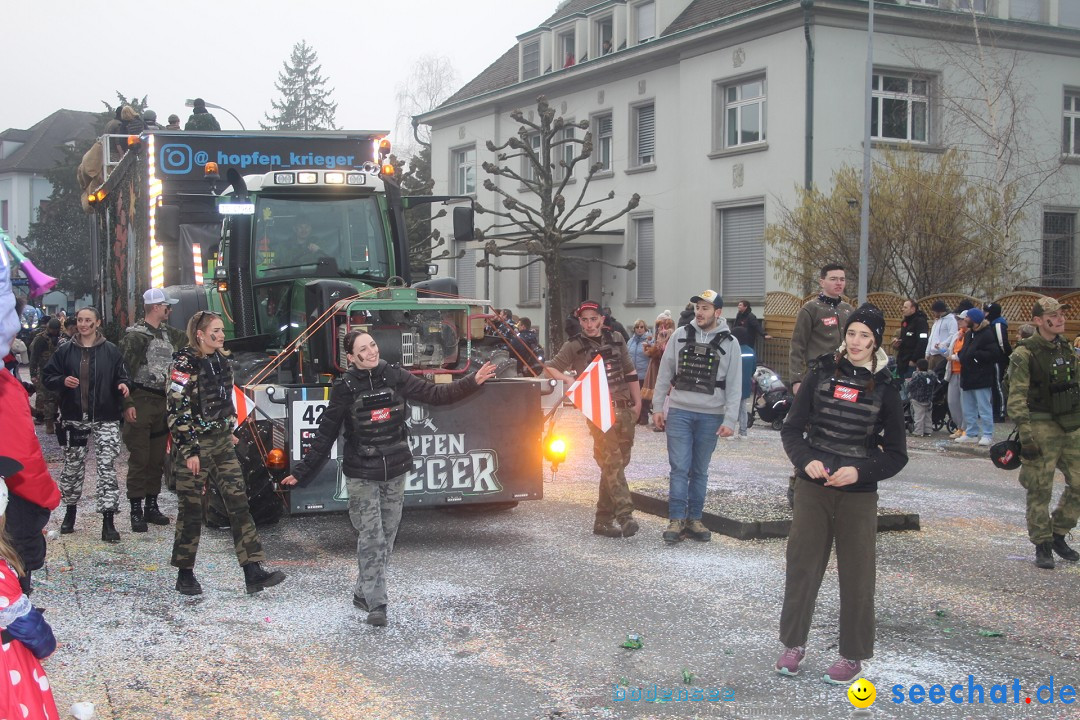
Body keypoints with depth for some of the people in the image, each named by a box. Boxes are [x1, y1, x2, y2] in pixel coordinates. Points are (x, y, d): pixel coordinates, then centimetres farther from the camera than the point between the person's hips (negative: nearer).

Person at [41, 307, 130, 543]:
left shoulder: (111, 351, 2)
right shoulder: (65, 351, 5)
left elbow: (122, 375, 7)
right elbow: (47, 377, 8)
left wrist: (123, 384, -16)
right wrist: (63, 381, -13)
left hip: (106, 419, -2)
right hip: (75, 418, 2)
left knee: (106, 466, -8)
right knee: (72, 466, 12)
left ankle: (108, 521, -7)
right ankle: (70, 511, 32)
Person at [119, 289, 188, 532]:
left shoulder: (169, 332, 13)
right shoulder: (135, 335, -9)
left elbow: (188, 343, 30)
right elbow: (124, 371, -13)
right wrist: (127, 404, -19)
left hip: (163, 402, 7)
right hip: (142, 402, -7)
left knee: (158, 457, 11)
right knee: (139, 458, -4)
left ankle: (152, 505, 20)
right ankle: (136, 510, 0)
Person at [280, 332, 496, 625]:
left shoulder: (395, 377, 0)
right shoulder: (345, 388, -6)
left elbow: (435, 394, 4)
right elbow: (325, 435, -2)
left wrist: (473, 382, -3)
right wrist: (302, 472, -3)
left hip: (395, 472, 4)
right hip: (362, 476, -3)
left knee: (387, 536, 10)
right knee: (371, 538, -8)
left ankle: (363, 592, 26)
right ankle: (376, 604, -2)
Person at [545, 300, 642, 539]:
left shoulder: (616, 339, 13)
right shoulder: (574, 346, 0)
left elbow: (630, 372, 19)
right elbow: (550, 367, -1)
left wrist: (637, 403, 15)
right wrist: (567, 379, -18)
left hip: (624, 410, 5)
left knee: (617, 463, 7)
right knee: (611, 461, -17)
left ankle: (603, 520, 13)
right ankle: (625, 514, -24)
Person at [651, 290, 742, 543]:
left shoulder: (729, 343, 1)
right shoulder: (680, 335, 3)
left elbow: (734, 386, -1)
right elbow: (665, 373, 7)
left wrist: (730, 421, -7)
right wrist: (658, 407, 3)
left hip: (710, 416, 0)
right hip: (679, 411, 0)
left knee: (700, 470, 9)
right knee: (679, 468, -5)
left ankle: (694, 520, 16)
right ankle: (676, 520, -2)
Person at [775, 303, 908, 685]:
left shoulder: (884, 390, -3)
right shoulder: (821, 374, 0)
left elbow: (896, 454, 0)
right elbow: (792, 428, 2)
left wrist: (860, 471, -17)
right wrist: (806, 460, -16)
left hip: (858, 495, -1)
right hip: (812, 488, 1)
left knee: (857, 574, 5)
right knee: (801, 564, 7)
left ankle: (853, 656, 18)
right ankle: (793, 644, 23)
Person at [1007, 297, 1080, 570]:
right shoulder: (1024, 354, -10)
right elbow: (1016, 399, -14)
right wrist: (1026, 436, -19)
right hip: (1042, 427, -6)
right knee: (1040, 490, -2)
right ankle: (1042, 546, 10)